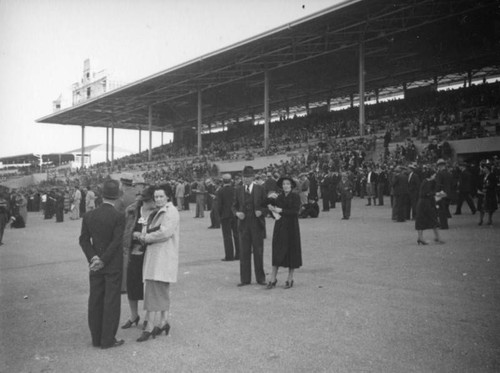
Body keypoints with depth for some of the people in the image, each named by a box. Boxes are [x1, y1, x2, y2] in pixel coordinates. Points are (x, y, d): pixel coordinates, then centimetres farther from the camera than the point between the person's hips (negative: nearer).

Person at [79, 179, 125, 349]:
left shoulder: (88, 215, 1)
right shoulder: (118, 216, -14)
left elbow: (84, 239, -1)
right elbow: (117, 241, -18)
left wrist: (93, 257, -7)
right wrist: (103, 261, -12)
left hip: (95, 266, 5)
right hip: (113, 266, -5)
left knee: (95, 301, 12)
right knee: (111, 301, 4)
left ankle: (96, 339, 22)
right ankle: (107, 340, 10)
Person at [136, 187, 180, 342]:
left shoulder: (171, 211, -10)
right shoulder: (159, 212, 20)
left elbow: (165, 232, -20)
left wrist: (144, 237, -11)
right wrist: (142, 235, -2)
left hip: (163, 257, -9)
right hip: (154, 256, 9)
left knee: (155, 292, -10)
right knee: (161, 292, 14)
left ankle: (150, 327, -6)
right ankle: (163, 323, 22)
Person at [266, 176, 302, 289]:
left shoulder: (296, 197, -2)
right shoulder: (278, 197, 9)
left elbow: (295, 212, -12)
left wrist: (281, 211, -12)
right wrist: (273, 211, -11)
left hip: (291, 227, -3)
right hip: (279, 226, 3)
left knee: (292, 251, 3)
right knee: (277, 251, 1)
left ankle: (290, 279, 13)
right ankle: (273, 279, 3)